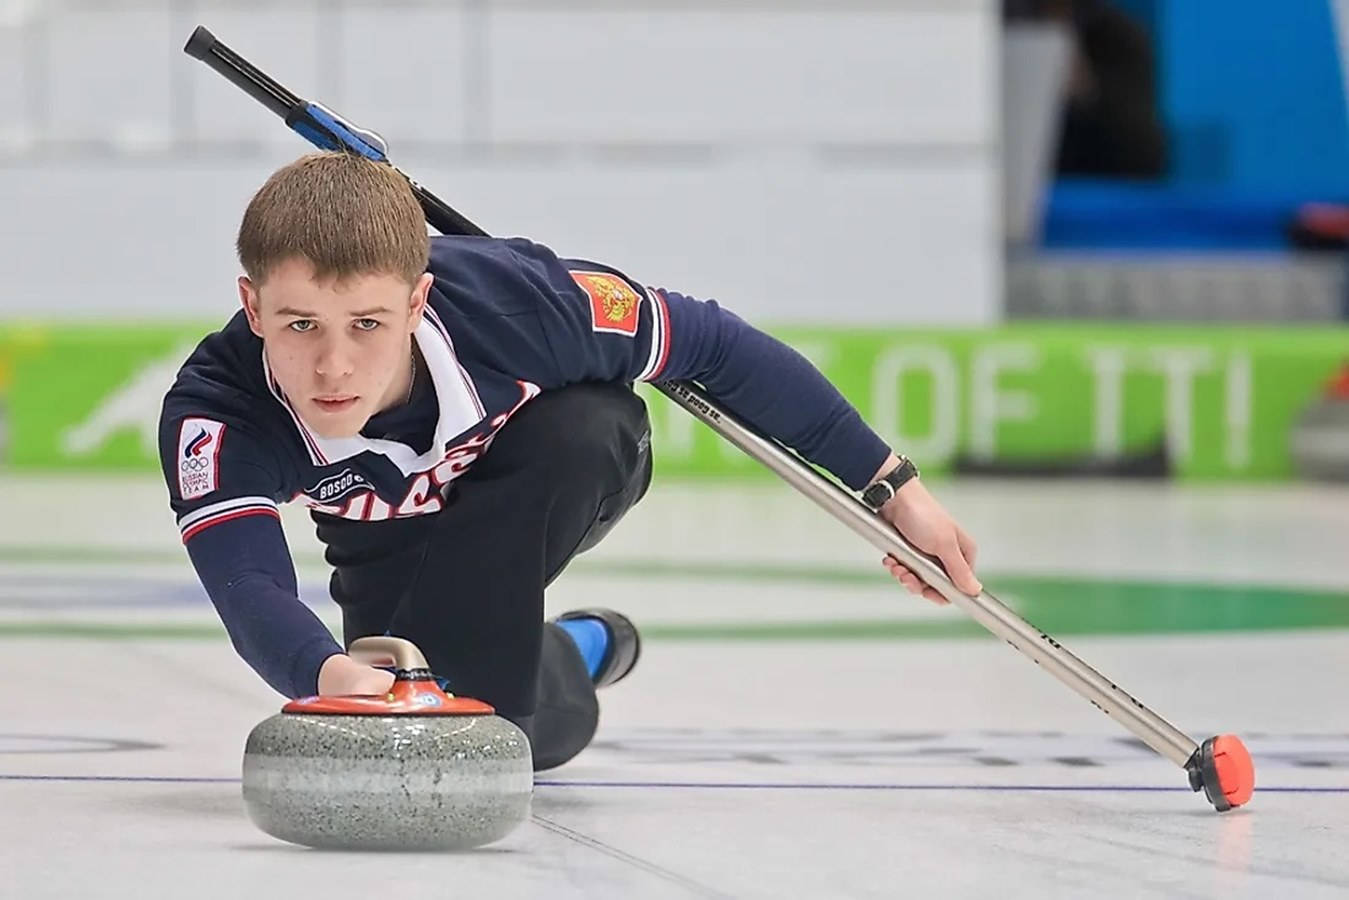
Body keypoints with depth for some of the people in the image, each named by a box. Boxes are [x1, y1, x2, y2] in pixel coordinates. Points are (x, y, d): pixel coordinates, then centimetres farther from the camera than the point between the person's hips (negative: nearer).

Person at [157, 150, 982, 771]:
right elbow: (250, 590, -53)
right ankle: (570, 658, 17)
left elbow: (715, 344, -25)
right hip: (397, 539, 2)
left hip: (568, 472, -2)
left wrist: (893, 487, -19)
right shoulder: (214, 417, -40)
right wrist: (331, 673, -77)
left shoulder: (513, 302, -41)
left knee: (578, 429, -36)